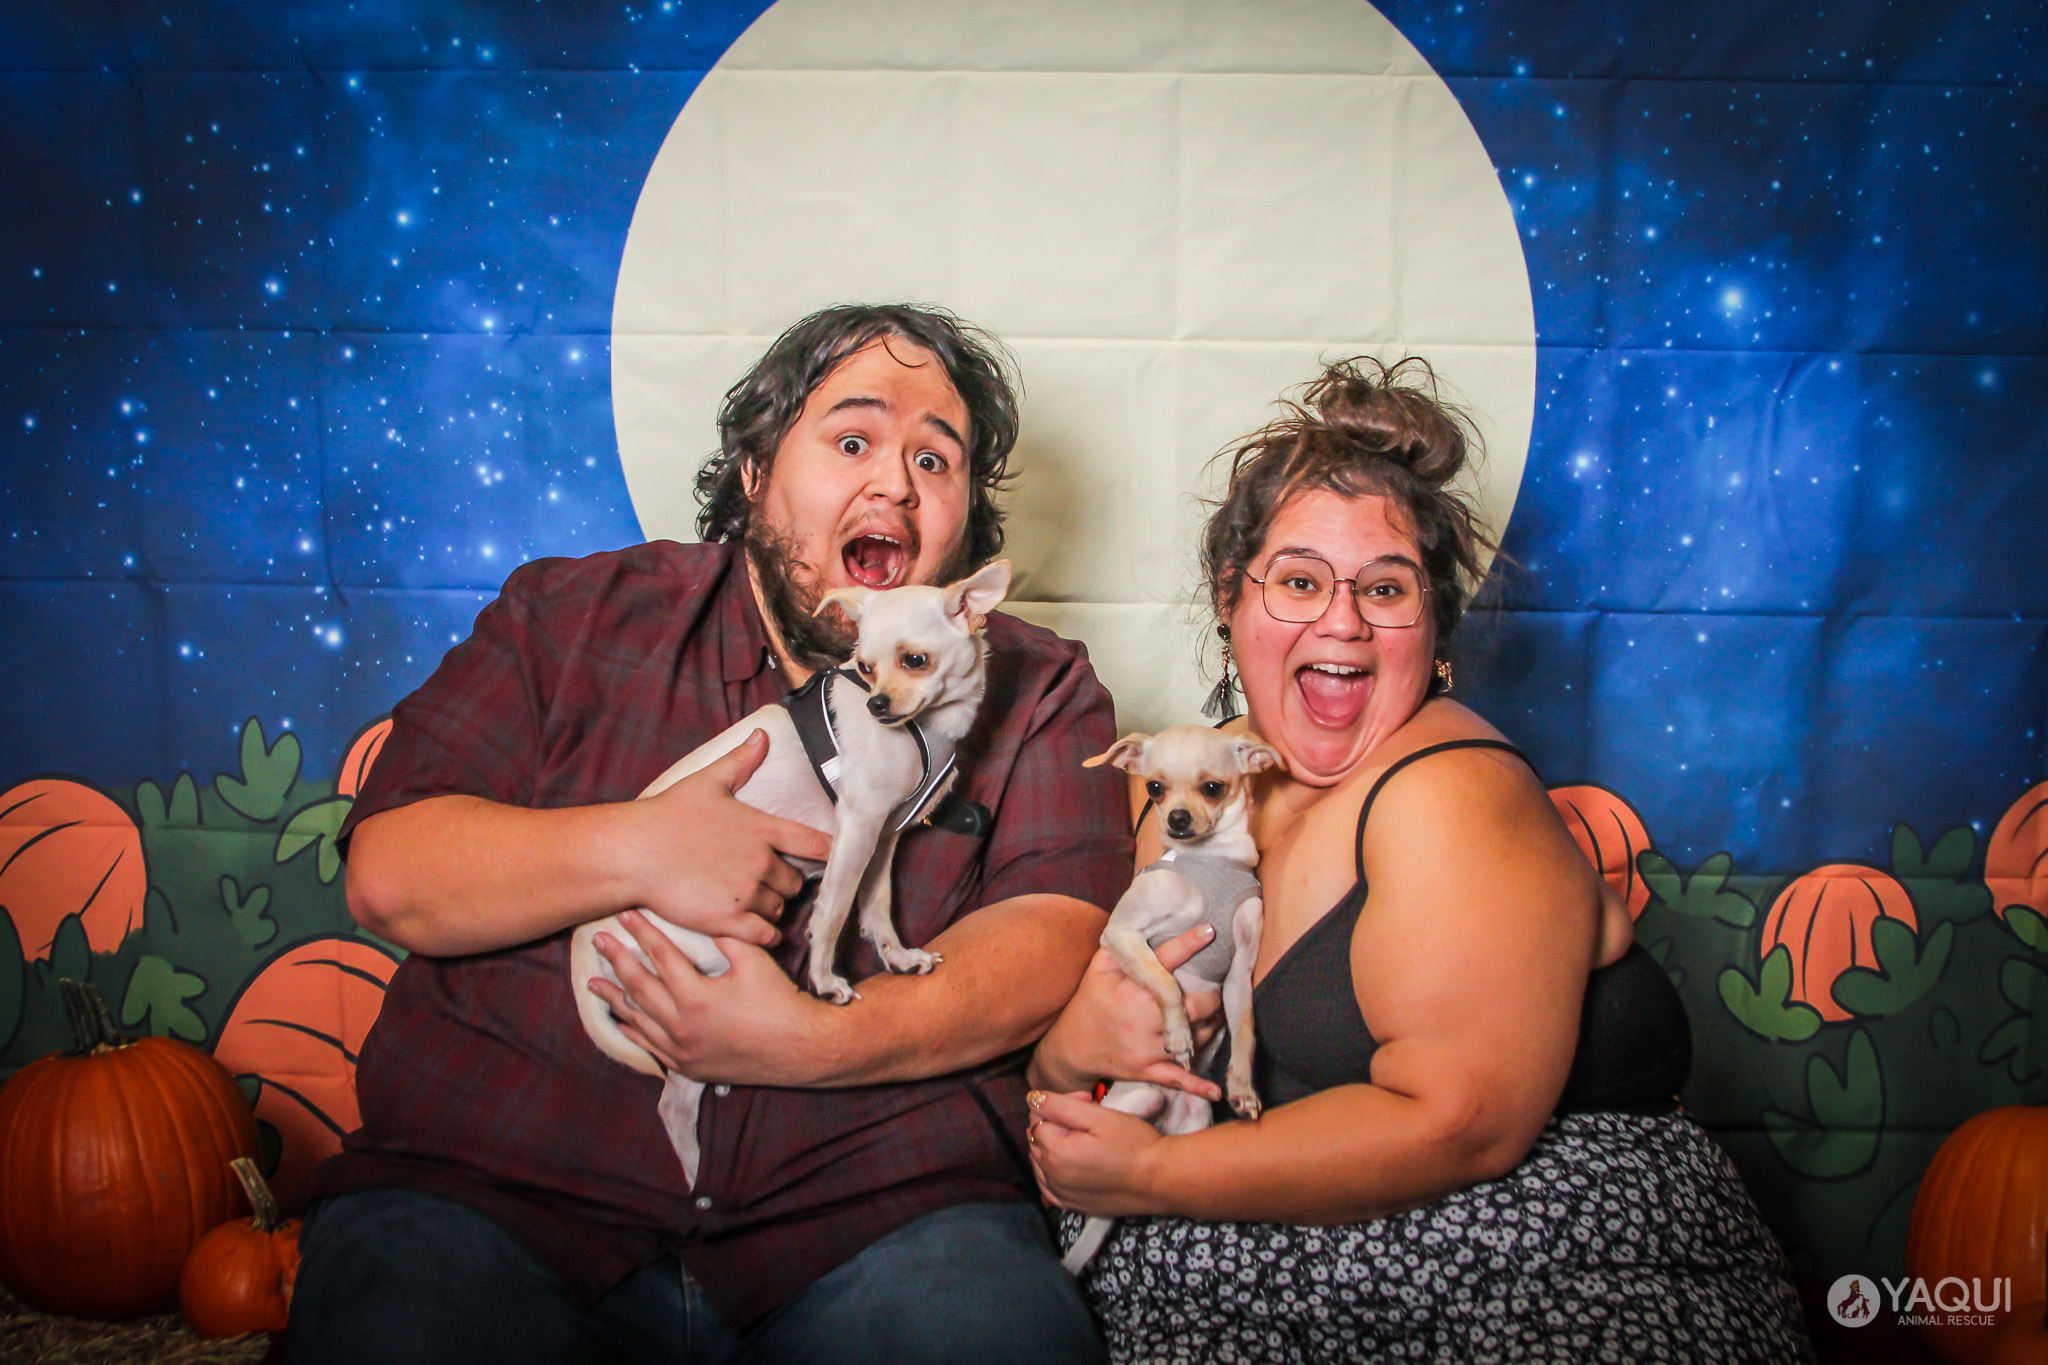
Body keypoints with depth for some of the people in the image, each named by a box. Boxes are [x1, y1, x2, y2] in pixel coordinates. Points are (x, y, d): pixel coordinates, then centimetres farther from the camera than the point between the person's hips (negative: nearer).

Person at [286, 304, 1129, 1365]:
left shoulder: (1034, 690, 9)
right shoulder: (572, 619, 9)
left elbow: (1050, 940, -4)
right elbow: (390, 872, 1)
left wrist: (821, 1042, -20)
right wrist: (634, 850, -15)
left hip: (881, 1208, 1)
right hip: (495, 1186, 1)